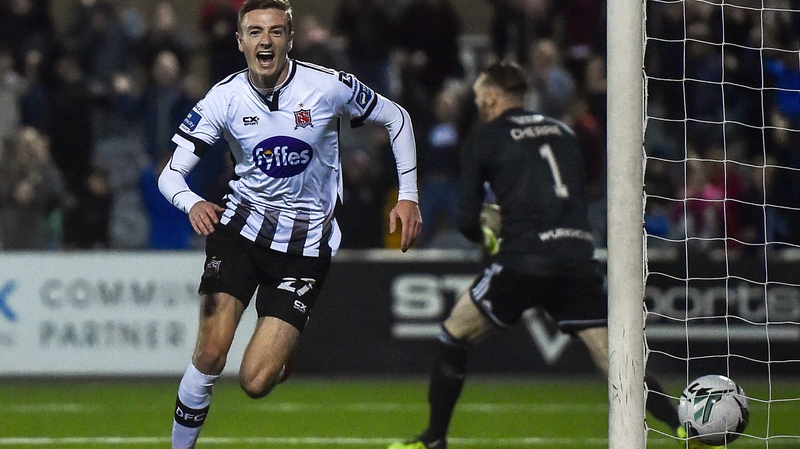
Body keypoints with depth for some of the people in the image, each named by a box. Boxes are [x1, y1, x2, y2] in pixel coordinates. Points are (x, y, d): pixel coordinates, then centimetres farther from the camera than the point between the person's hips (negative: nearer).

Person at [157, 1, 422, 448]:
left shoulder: (327, 86, -11)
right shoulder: (224, 97, -8)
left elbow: (396, 118, 5)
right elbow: (171, 173, -9)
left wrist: (408, 196, 0)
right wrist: (192, 204, -32)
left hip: (305, 241, -1)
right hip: (241, 225, 1)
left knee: (256, 382, -10)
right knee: (210, 356, -17)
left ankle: (287, 349, 26)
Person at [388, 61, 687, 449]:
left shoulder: (482, 141, 6)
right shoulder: (561, 132, 20)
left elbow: (466, 221, 1)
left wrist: (488, 237, 23)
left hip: (524, 260, -4)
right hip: (577, 259, 4)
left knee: (453, 336, 16)